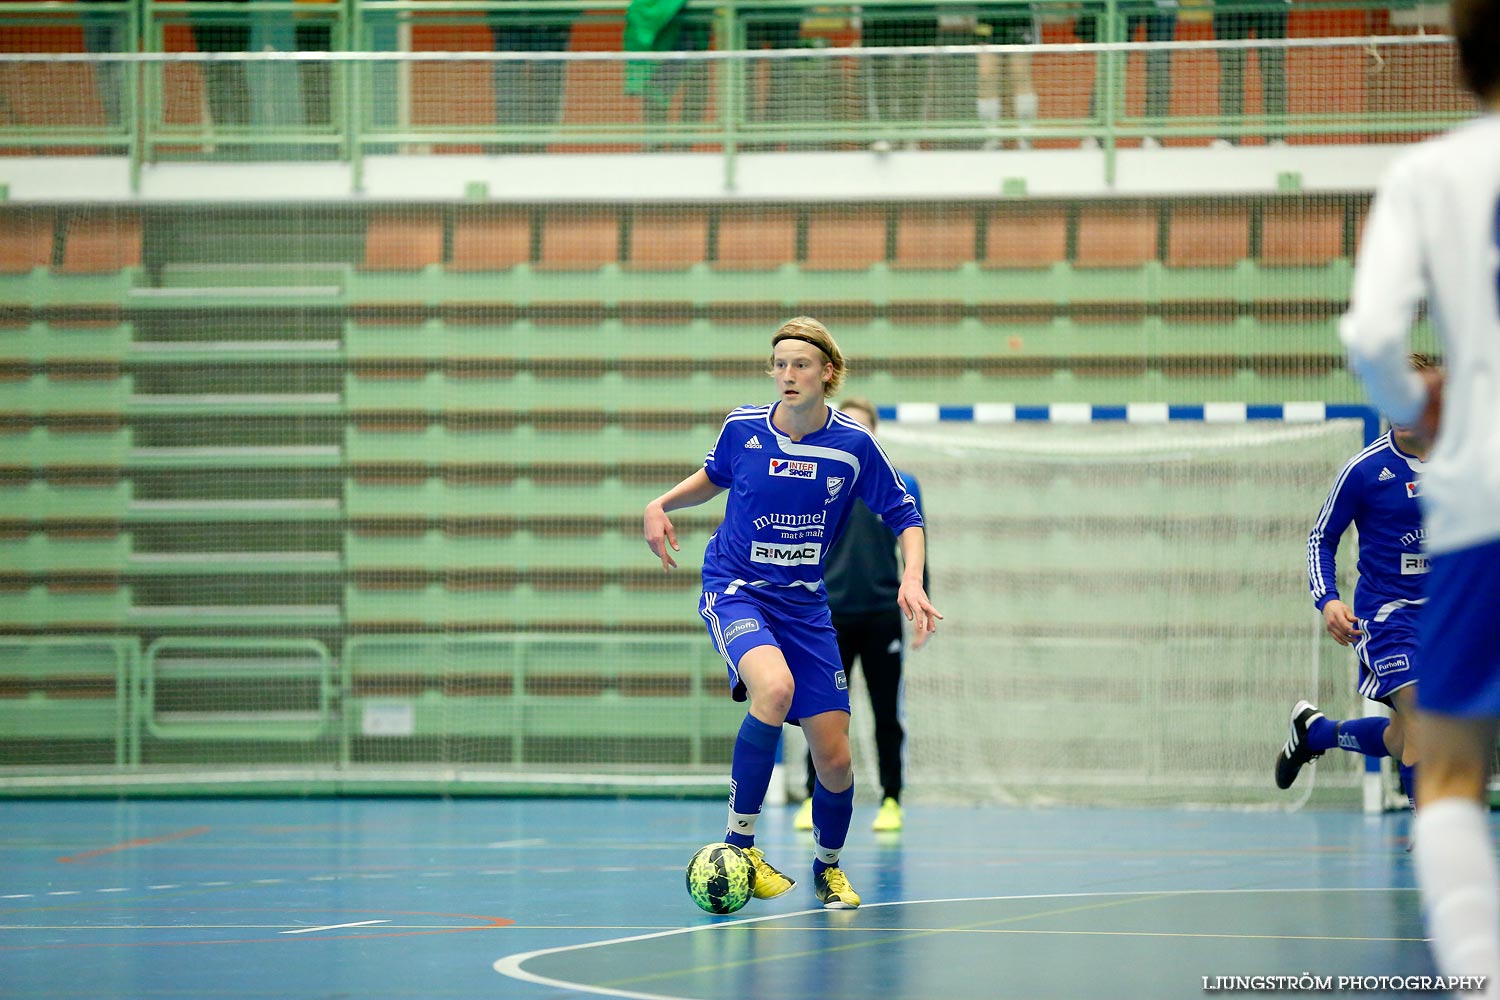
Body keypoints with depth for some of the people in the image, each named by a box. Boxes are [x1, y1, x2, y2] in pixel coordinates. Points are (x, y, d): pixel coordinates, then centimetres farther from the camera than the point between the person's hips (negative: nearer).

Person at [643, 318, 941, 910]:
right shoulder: (742, 428, -7)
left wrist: (912, 579, -15)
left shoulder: (854, 445, -9)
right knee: (774, 686, -35)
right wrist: (661, 505, 1)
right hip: (734, 590, -2)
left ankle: (829, 867, 30)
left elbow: (905, 517, 2)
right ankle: (739, 844, -23)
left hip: (804, 604, 2)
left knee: (834, 758, -1)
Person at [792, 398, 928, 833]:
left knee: (887, 715, 3)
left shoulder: (900, 486, 3)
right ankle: (814, 799, 9)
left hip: (882, 616, 0)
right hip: (831, 616, 0)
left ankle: (891, 801, 10)